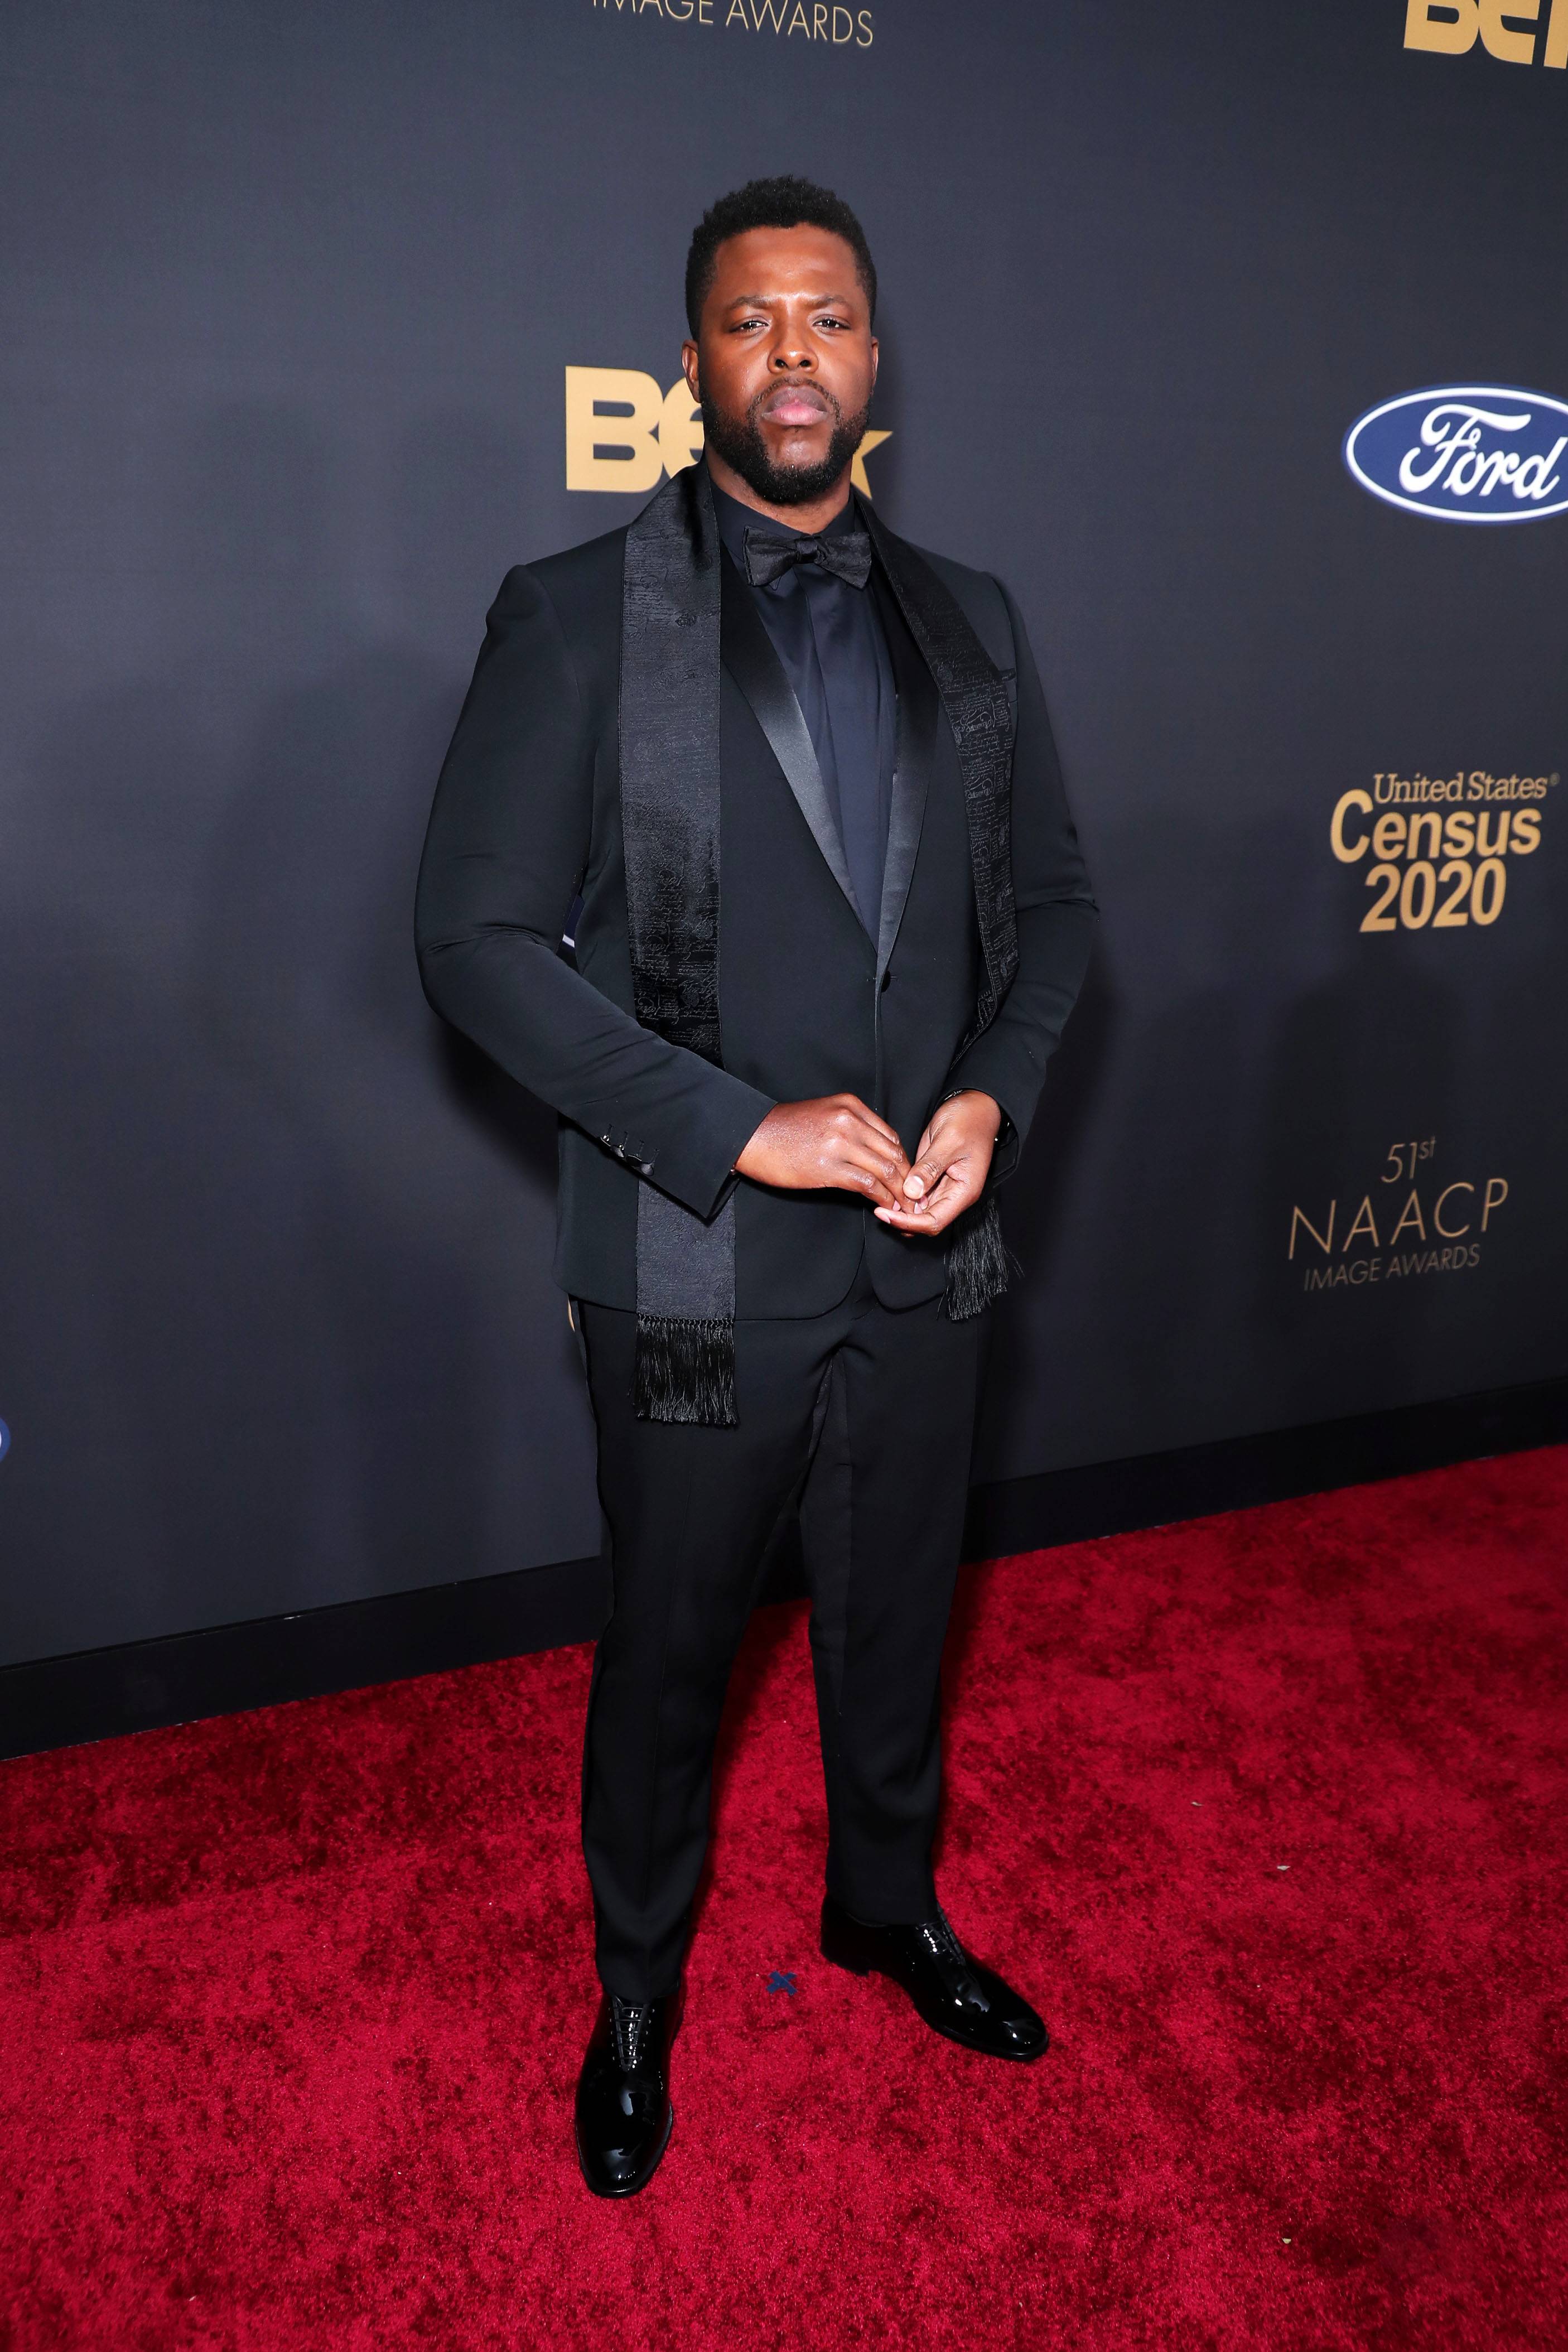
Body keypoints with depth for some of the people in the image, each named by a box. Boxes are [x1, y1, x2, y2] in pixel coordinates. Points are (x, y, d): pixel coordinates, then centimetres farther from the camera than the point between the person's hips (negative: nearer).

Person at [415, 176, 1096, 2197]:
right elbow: (477, 935, -13)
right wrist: (740, 1126, -20)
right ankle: (636, 1990, 42)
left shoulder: (972, 626, 6)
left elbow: (1051, 897, 11)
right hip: (699, 1276, -3)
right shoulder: (577, 617, -8)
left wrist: (993, 1094, -8)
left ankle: (888, 1906, 50)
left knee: (897, 1622, 22)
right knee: (669, 1652, 15)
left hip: (926, 1260, 4)